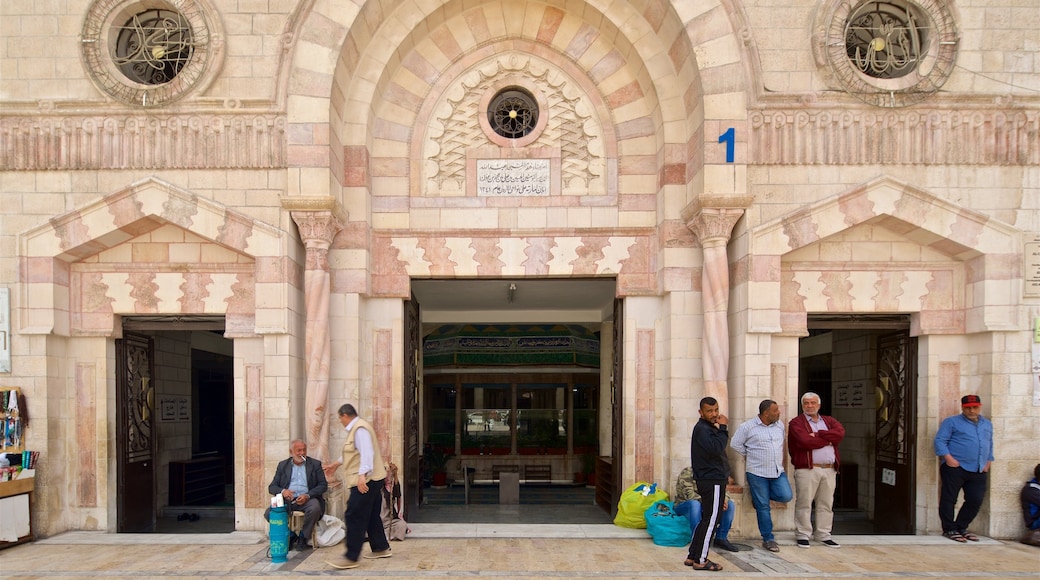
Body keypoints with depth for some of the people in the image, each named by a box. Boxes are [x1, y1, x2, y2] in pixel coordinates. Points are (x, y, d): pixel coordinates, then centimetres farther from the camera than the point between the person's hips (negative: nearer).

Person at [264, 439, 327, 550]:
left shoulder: (315, 464, 12)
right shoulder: (283, 465, 16)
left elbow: (323, 485, 3)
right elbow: (272, 487, 10)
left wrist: (307, 495, -15)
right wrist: (282, 491, -14)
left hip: (307, 499, -1)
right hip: (287, 499, 2)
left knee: (315, 508, -35)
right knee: (269, 514, -25)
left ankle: (303, 537, -10)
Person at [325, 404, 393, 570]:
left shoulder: (360, 428, -14)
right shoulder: (355, 428, 20)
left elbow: (367, 453, -26)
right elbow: (354, 453, 36)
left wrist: (362, 474, -35)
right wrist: (337, 463, 47)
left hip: (366, 480, -11)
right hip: (368, 480, 11)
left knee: (354, 518, -10)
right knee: (371, 516, 16)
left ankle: (351, 558, -8)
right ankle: (381, 548, 24)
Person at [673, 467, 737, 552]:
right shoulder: (687, 472, -15)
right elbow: (688, 494, -26)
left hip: (704, 508, 6)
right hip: (684, 507, -6)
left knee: (730, 504, -7)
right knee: (695, 503, -39)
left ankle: (721, 539, -8)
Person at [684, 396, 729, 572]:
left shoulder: (709, 428, 18)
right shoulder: (702, 429, -15)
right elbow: (716, 448, -30)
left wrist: (724, 474, 20)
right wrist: (722, 427, -22)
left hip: (713, 480, 10)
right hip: (712, 481, -10)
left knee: (706, 520, 14)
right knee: (711, 520, -6)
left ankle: (692, 557, 19)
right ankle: (700, 560, -1)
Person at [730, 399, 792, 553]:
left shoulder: (780, 425, 7)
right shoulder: (747, 427, -9)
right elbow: (735, 444, -1)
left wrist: (779, 459, 15)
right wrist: (749, 455, 3)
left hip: (778, 471, 5)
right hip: (757, 472, -5)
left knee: (785, 496, -12)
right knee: (763, 507, -1)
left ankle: (759, 496, 16)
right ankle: (768, 539, 10)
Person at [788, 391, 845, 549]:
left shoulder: (829, 421, 18)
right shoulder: (796, 423, 1)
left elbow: (840, 433, -4)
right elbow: (805, 441, -16)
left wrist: (817, 434, -12)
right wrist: (828, 440, -3)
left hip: (829, 470, 5)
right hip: (807, 469, -5)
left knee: (826, 504, 9)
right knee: (804, 503, -2)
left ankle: (824, 535, 19)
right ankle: (803, 535, 6)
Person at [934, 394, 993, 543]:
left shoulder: (987, 424, 20)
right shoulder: (951, 422, 2)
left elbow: (990, 445, 28)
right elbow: (940, 440, -4)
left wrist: (988, 462, 16)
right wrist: (948, 458, -15)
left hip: (978, 471, 5)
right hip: (955, 468, -5)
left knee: (975, 501, 3)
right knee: (949, 499, -3)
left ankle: (961, 527, 19)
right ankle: (949, 529, 8)